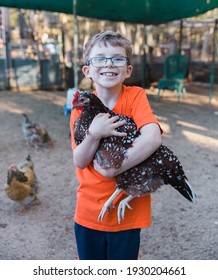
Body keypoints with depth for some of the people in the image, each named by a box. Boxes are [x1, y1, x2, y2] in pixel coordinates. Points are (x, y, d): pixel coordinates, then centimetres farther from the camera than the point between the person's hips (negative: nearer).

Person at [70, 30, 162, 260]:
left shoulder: (135, 96, -12)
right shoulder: (82, 107, -5)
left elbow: (153, 138, -27)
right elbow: (80, 162, -10)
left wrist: (114, 169, -25)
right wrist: (94, 134, -27)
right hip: (89, 210, 3)